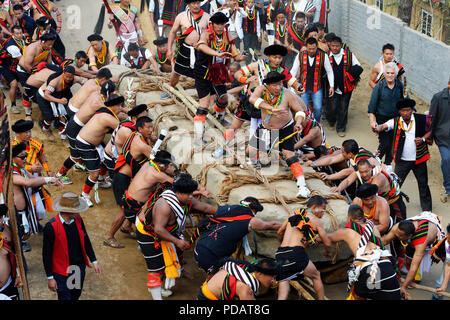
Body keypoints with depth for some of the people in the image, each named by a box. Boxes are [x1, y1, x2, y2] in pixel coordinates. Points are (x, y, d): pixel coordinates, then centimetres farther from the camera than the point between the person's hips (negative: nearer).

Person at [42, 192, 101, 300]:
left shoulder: (78, 220, -7)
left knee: (76, 295, 19)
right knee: (65, 297, 3)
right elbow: (46, 254, -14)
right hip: (62, 271, -5)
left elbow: (85, 241, 8)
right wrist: (50, 278, -10)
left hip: (80, 267, 5)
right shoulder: (51, 227, -23)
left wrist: (94, 261, 8)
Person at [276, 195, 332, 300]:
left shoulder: (293, 214, 21)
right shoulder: (316, 221, 8)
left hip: (280, 253, 4)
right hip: (296, 253, -4)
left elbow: (280, 232, 30)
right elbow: (327, 243, 11)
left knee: (282, 295, 5)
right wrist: (328, 252, 34)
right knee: (316, 276, 22)